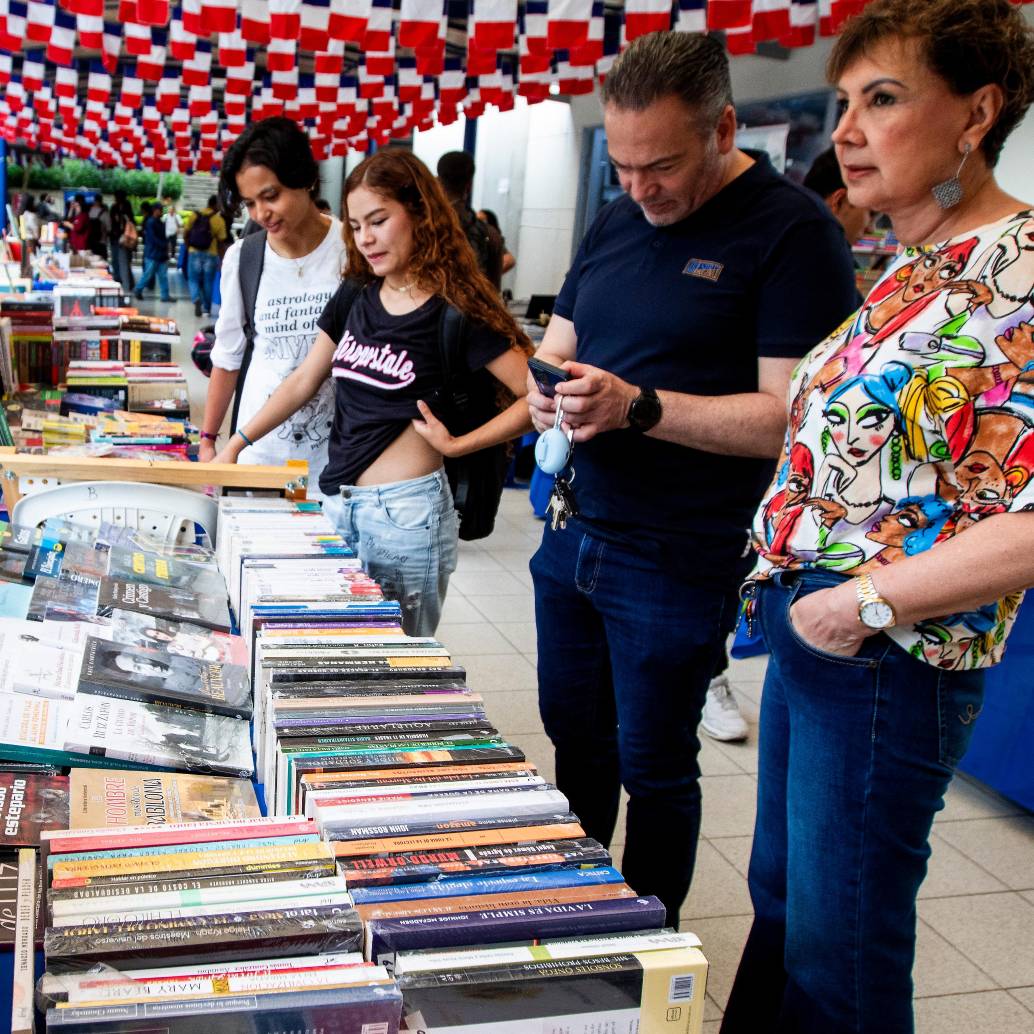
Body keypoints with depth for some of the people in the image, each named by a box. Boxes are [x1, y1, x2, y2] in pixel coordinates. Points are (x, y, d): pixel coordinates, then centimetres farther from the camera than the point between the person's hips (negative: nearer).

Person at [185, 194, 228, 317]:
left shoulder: (195, 216, 0)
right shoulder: (219, 220, -7)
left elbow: (185, 234, 4)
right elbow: (221, 241, -6)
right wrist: (220, 259, 4)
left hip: (194, 252, 1)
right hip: (210, 254, -1)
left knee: (194, 280, 10)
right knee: (208, 282, 10)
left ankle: (196, 299, -17)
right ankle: (206, 309, 16)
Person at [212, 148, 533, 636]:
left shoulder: (456, 312, -10)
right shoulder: (354, 299, 9)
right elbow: (303, 382, 16)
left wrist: (456, 444, -14)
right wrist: (233, 445, 13)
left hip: (406, 509, -6)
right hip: (337, 501, 6)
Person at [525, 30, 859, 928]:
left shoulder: (794, 231, -12)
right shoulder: (616, 223, 10)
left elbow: (793, 415, -19)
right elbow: (556, 347, 16)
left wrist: (637, 406, -25)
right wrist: (547, 392, -8)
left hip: (679, 561, -7)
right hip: (573, 534, 7)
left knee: (653, 767, 8)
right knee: (575, 737, 19)